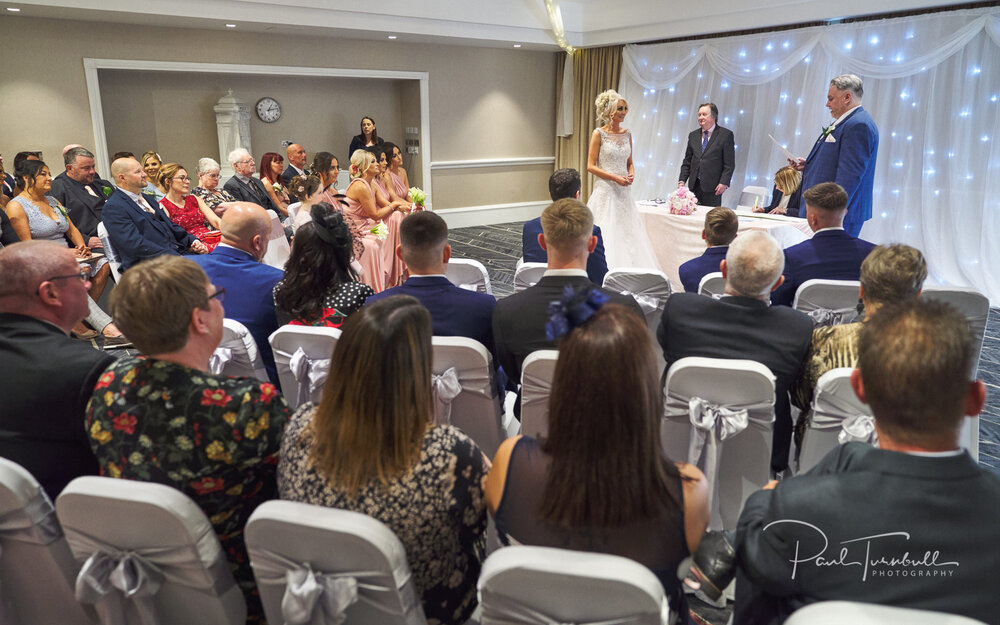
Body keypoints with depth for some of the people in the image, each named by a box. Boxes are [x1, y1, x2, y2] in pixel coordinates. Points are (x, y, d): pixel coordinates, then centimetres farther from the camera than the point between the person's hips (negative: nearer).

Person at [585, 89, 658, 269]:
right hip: (605, 191, -6)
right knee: (607, 235, -7)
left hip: (624, 192, 6)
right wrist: (615, 177, -16)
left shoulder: (627, 134, 11)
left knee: (627, 233, 4)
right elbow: (591, 166, -9)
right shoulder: (599, 133, -5)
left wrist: (631, 175, -3)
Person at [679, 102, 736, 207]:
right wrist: (682, 181, 5)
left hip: (713, 187, -4)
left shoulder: (726, 135, 0)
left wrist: (724, 183, -14)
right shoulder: (693, 135, 15)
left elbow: (729, 163, -4)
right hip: (694, 186, 4)